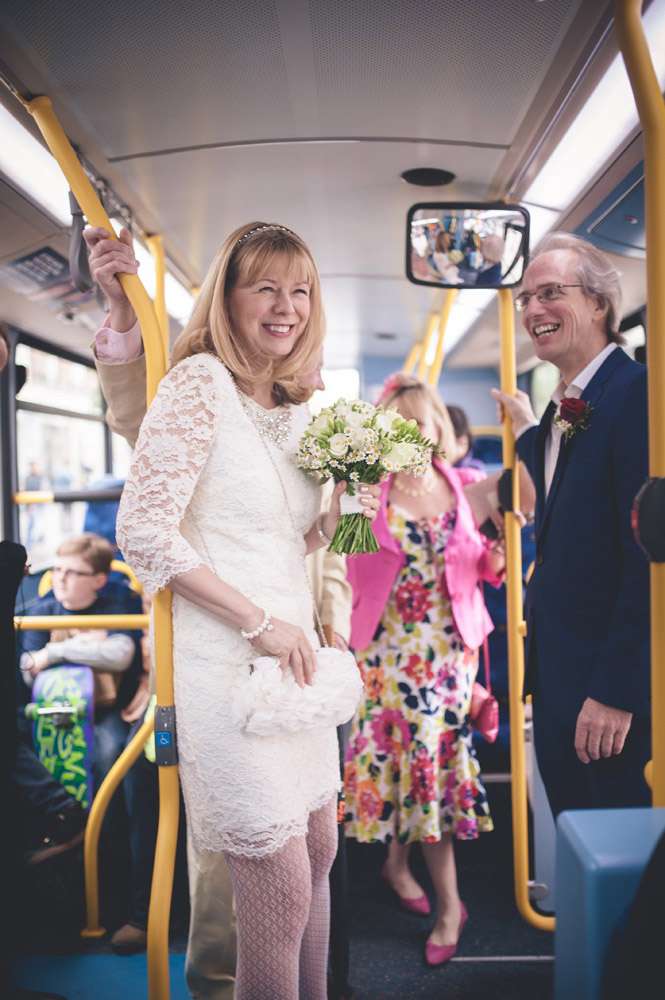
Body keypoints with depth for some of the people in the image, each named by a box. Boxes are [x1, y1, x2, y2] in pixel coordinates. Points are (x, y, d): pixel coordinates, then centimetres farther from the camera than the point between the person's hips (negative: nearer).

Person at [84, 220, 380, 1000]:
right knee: (281, 887, 1)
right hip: (227, 663, -8)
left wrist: (341, 513, 0)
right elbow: (142, 531, -19)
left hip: (294, 654, 8)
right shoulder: (199, 381, -12)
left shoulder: (296, 408, 12)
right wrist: (261, 623, -17)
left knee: (317, 853, 18)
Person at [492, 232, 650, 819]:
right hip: (558, 683, 9)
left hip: (615, 694, -8)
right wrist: (527, 431, 24)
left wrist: (617, 691, -21)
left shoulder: (637, 393, -15)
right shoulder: (561, 412, 13)